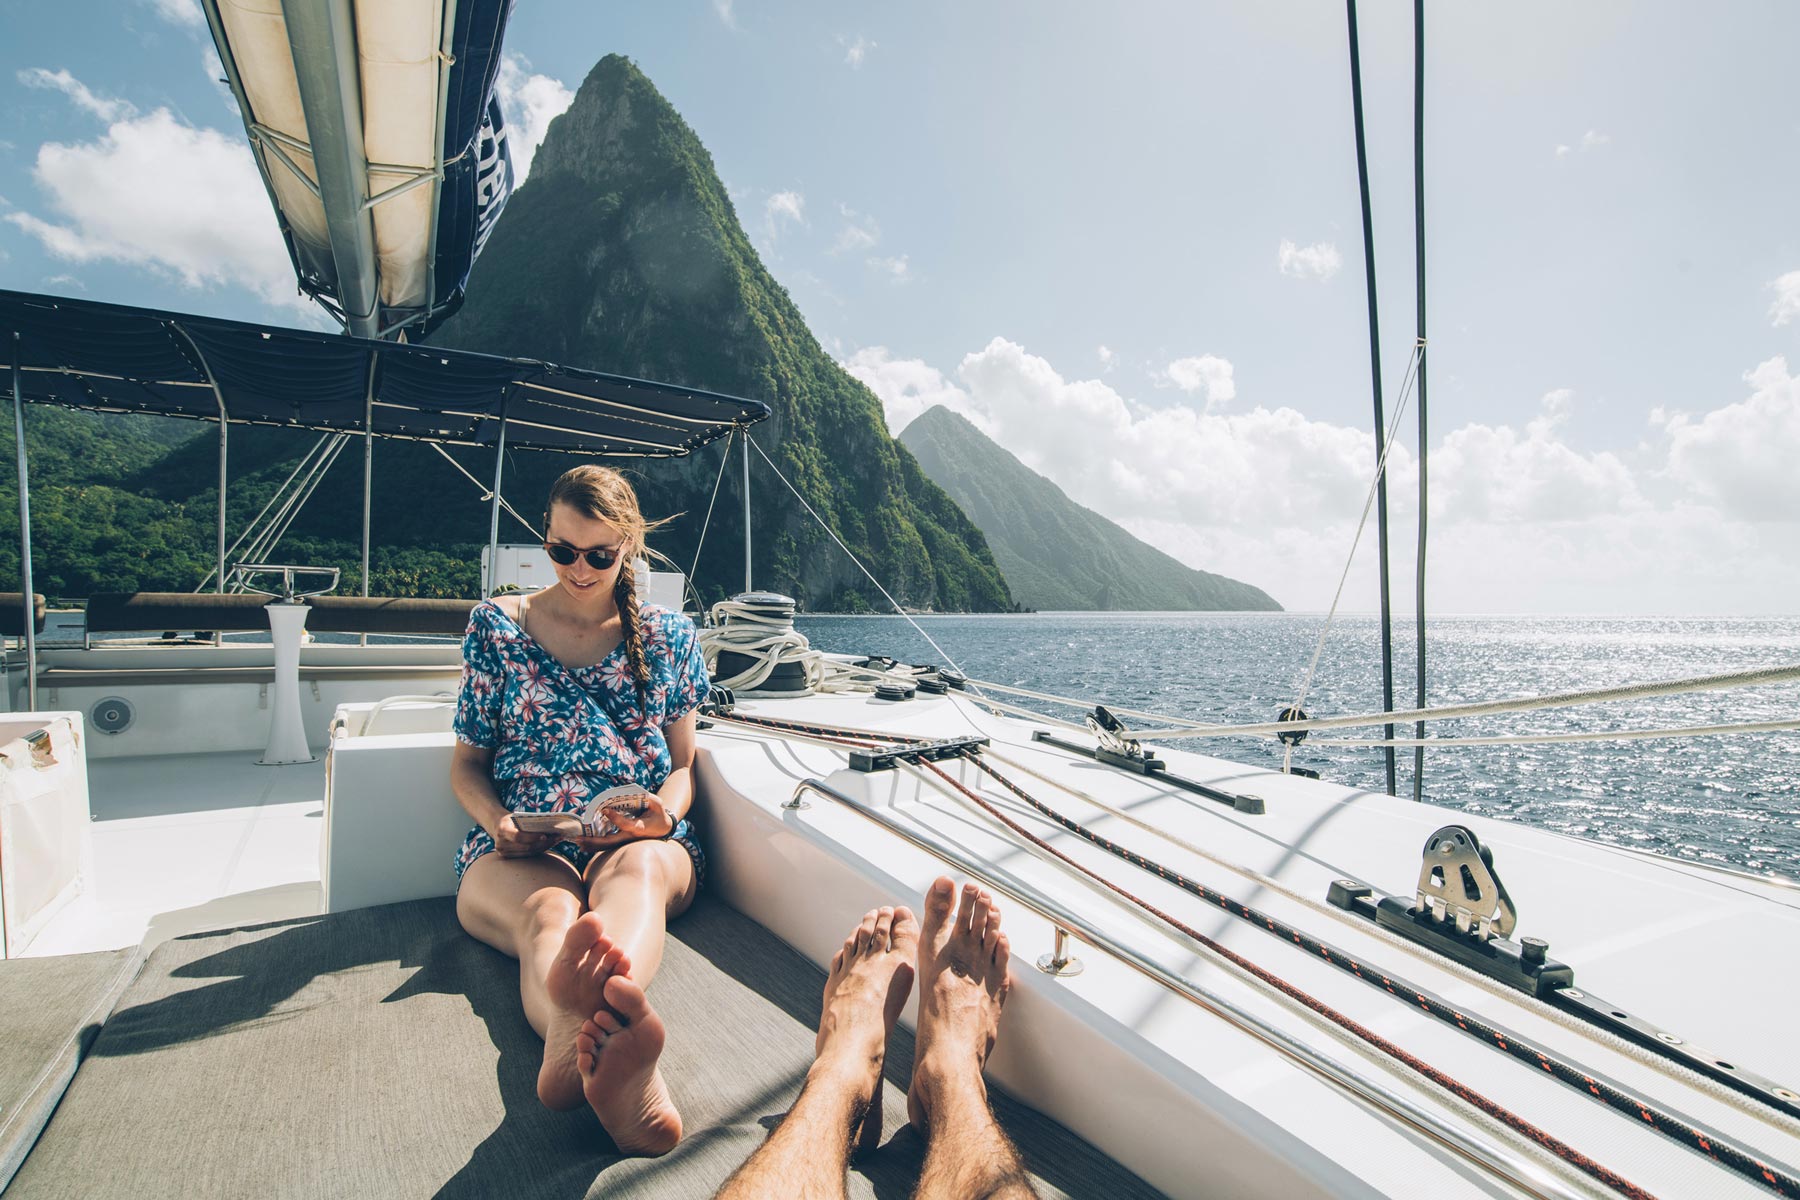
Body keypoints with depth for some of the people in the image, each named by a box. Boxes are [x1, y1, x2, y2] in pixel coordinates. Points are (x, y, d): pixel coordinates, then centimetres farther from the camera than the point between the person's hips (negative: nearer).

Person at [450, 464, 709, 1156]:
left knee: (636, 870, -37)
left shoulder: (668, 637, 13)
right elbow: (467, 762, 15)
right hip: (519, 850, 0)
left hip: (644, 844, 1)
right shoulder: (496, 625, 12)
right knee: (546, 912, -36)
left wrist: (665, 810, -9)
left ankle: (582, 1033, -67)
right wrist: (496, 821, -7)